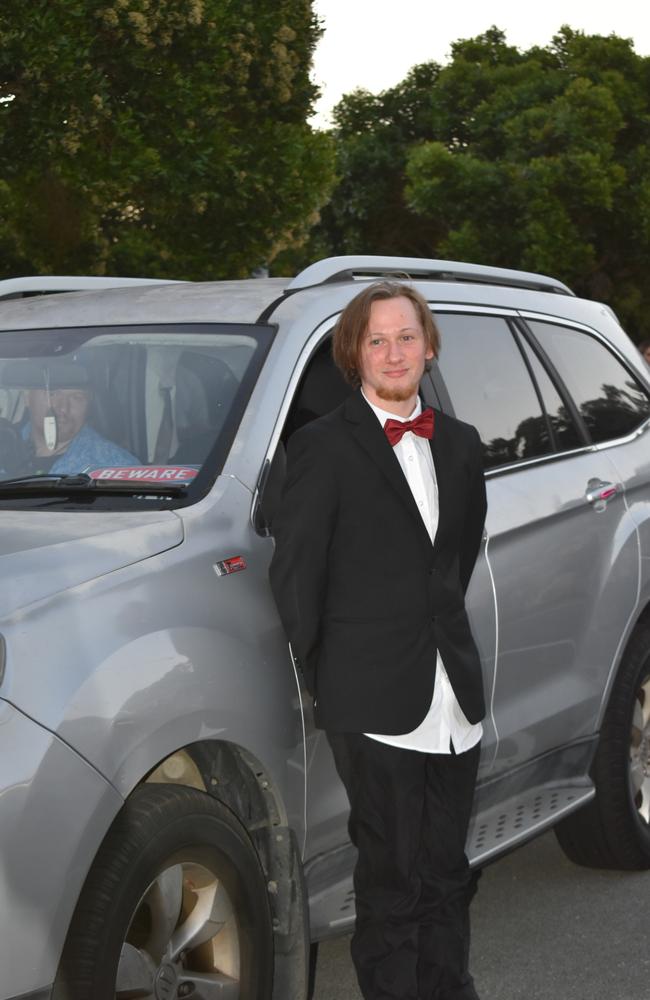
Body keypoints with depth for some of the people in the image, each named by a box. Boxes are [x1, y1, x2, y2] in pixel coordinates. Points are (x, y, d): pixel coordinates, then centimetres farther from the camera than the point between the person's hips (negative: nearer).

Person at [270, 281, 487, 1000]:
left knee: (447, 873, 14)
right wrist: (321, 676, -4)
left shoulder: (458, 443, 12)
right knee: (391, 879, 2)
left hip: (454, 699, 6)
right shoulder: (324, 446, -6)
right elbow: (293, 570, -6)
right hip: (375, 702, -6)